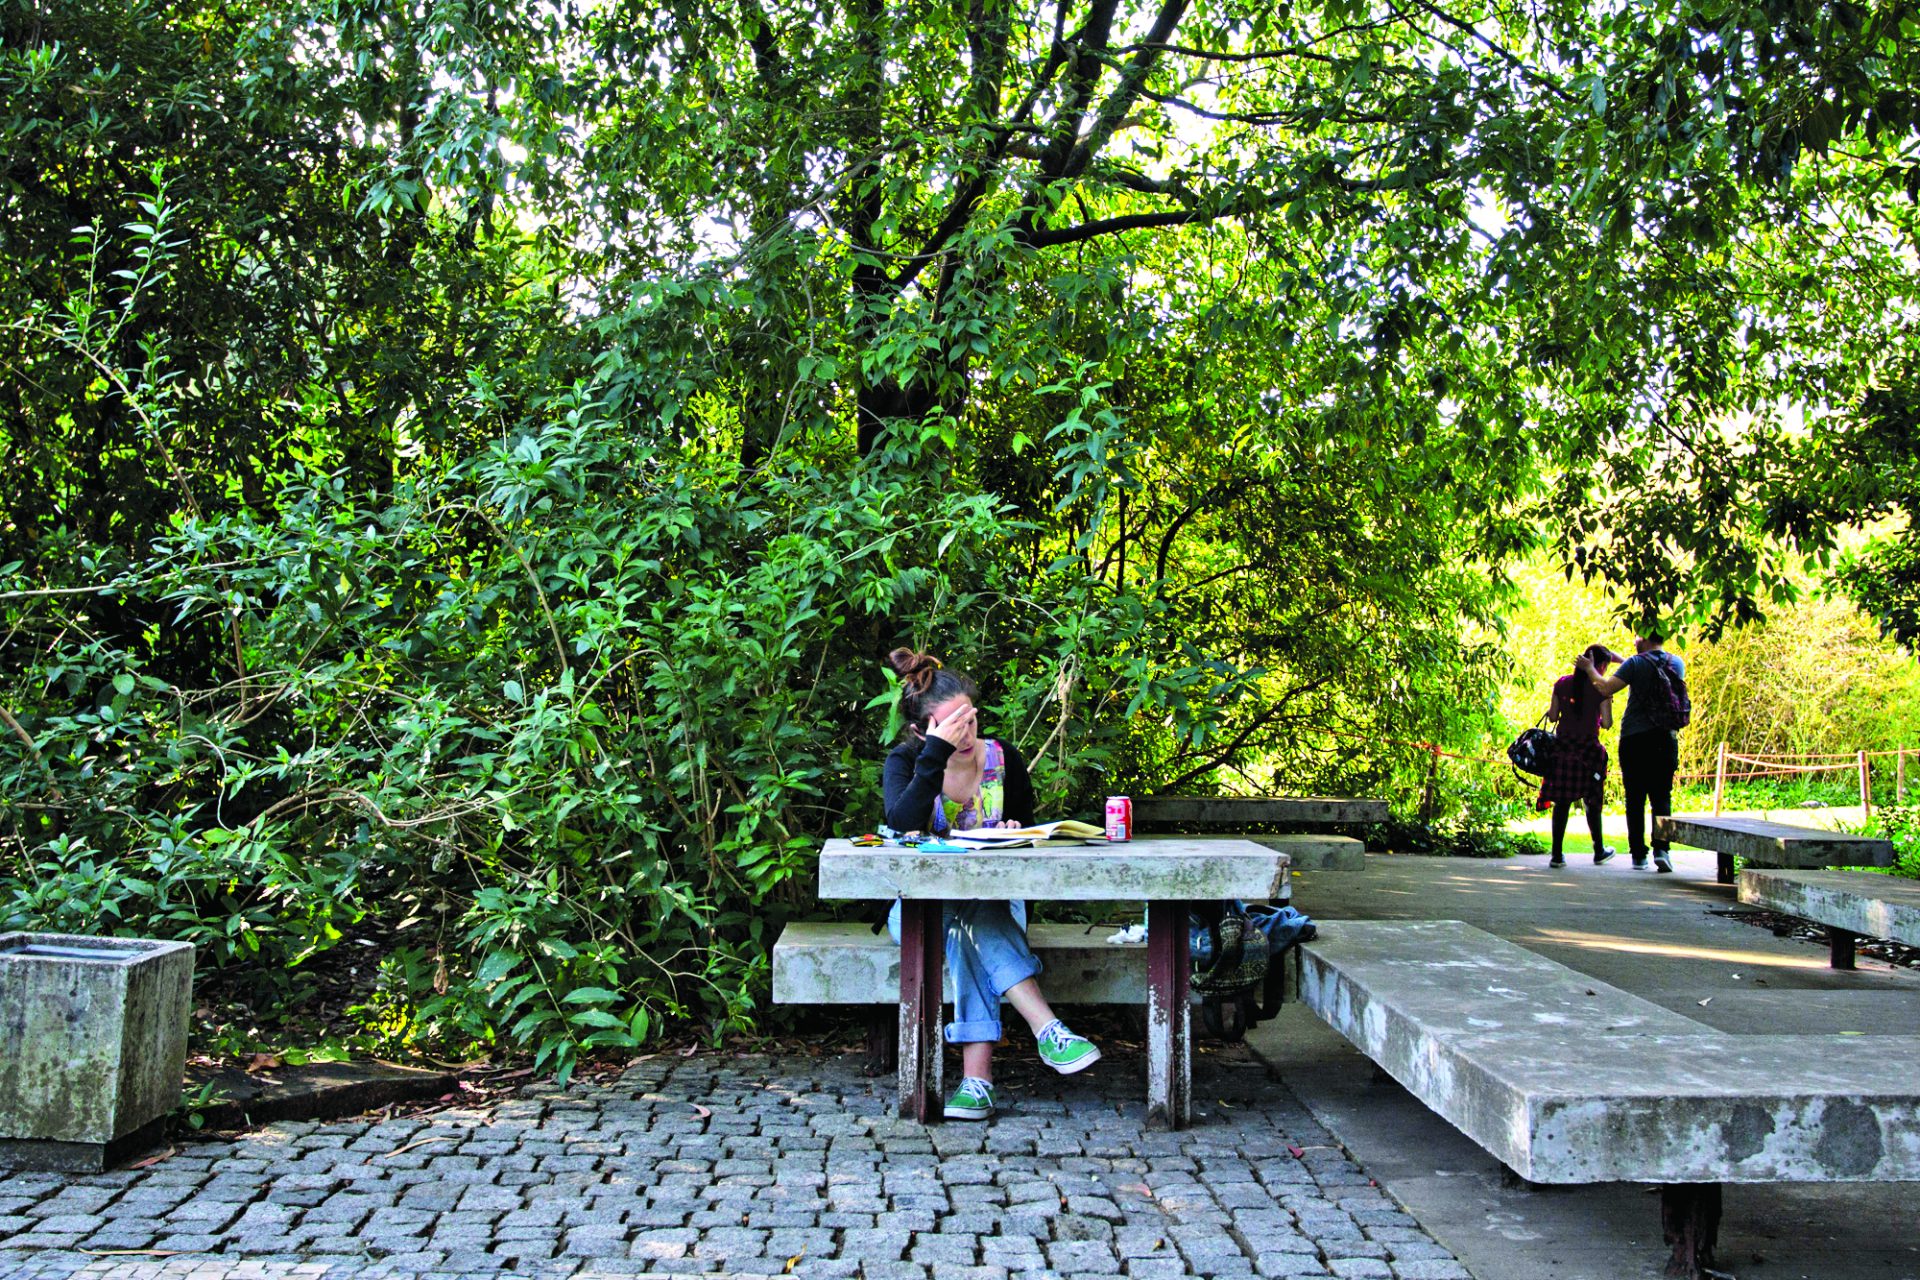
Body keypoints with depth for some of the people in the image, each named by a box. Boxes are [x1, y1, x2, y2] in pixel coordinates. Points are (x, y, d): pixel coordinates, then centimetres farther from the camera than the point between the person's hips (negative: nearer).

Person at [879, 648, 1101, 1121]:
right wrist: (937, 753, -32)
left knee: (973, 921, -35)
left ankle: (976, 1076, -42)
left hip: (992, 900, 1)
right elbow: (901, 826, -29)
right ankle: (1048, 1031, -43)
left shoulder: (1004, 760, 0)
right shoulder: (905, 761, -7)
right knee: (958, 921, -36)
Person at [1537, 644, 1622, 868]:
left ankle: (1557, 854, 3)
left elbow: (1552, 717, 4)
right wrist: (1598, 718, 11)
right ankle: (1599, 851, 26)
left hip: (1562, 746, 3)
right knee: (1592, 801, 13)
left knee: (1562, 801, 6)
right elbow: (1607, 724, -10)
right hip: (1588, 747, -3)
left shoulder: (1562, 683, 3)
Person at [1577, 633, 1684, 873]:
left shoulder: (1636, 663, -7)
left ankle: (1639, 854, 5)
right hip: (1666, 739, 3)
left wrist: (1589, 668, 2)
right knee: (1661, 798, 4)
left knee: (1635, 799, 4)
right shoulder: (1677, 664, 8)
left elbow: (1606, 687, -14)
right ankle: (1661, 848, -13)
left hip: (1634, 738, -3)